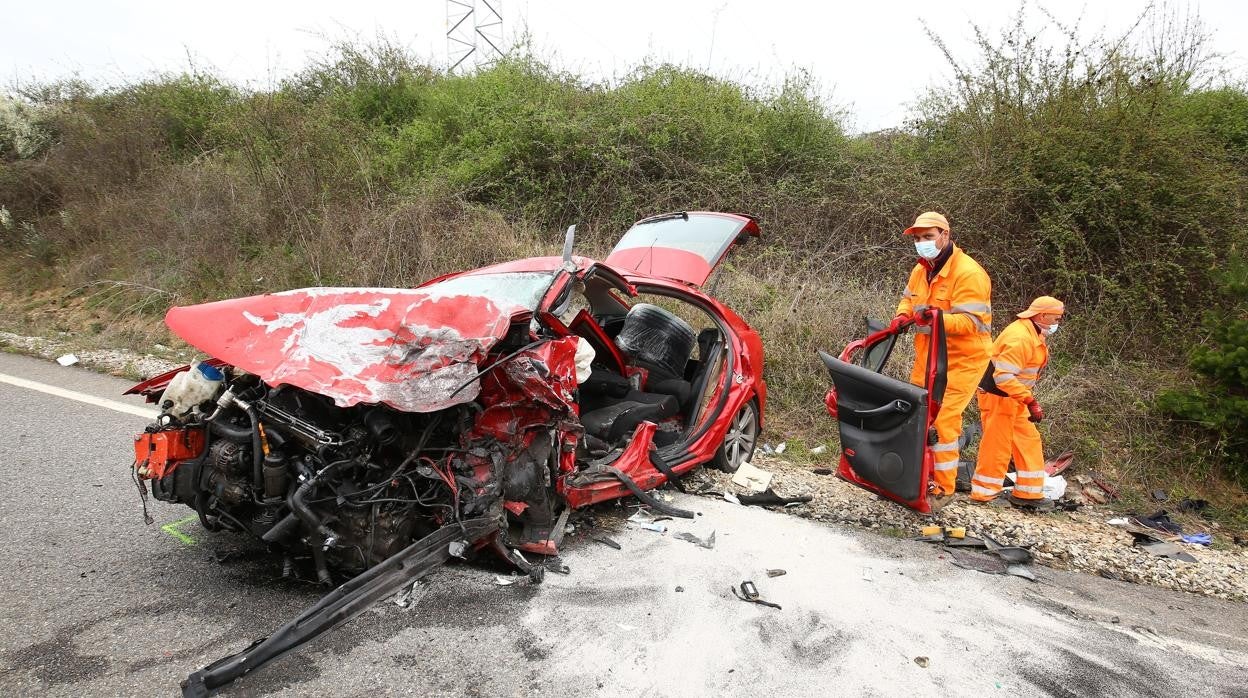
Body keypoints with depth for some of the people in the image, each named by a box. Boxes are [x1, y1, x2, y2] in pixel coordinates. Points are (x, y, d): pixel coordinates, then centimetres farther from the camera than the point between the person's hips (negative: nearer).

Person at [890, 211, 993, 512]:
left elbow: (971, 321, -25)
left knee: (943, 420, -11)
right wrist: (903, 315, -3)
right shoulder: (920, 270, 7)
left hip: (961, 359, -8)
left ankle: (942, 489, 2)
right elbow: (908, 299, 21)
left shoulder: (968, 273, -19)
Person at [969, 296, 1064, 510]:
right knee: (997, 445, -3)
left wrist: (1028, 399, 16)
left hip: (1014, 398, 11)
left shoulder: (1035, 335, 10)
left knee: (1030, 441, 13)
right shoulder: (1020, 337, -24)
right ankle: (983, 494, 9)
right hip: (998, 397, -11)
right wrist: (1030, 400, -31)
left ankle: (1028, 494, 20)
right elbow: (1003, 377, -31)